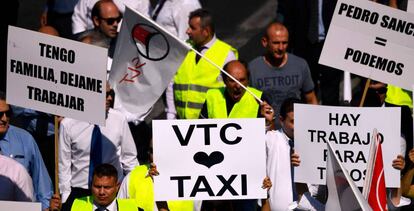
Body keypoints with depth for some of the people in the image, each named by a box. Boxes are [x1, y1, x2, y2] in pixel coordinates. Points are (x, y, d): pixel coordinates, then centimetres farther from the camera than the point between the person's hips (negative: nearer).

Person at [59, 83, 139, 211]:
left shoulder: (119, 120, -3)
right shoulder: (68, 124, -6)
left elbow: (129, 157, 5)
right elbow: (64, 165, -1)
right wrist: (65, 197, -3)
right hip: (78, 193, -1)